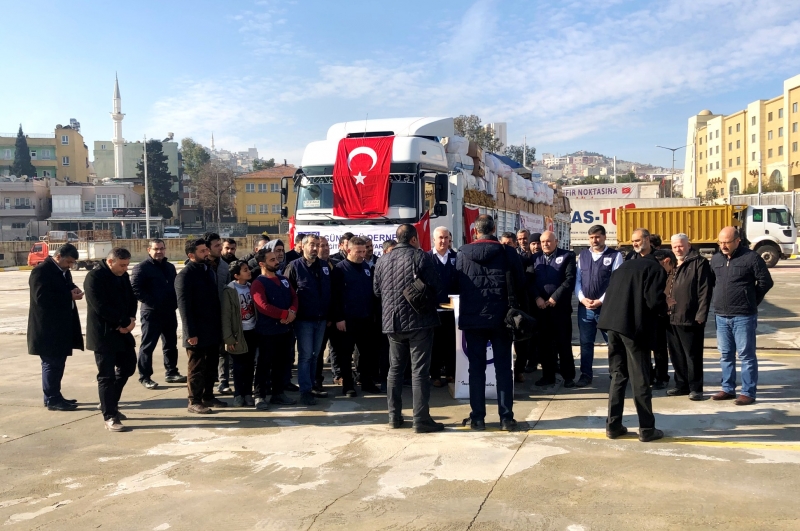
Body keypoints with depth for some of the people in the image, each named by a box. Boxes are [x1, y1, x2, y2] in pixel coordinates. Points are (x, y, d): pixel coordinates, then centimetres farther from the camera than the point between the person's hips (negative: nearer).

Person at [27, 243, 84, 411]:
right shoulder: (41, 271, -15)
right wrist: (69, 296, -21)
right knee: (51, 363, -3)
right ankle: (52, 400, 4)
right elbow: (42, 298, -23)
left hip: (61, 326, 9)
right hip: (48, 327, -9)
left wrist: (73, 290, -2)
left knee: (57, 363, 14)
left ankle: (54, 396, 23)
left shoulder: (63, 270, 13)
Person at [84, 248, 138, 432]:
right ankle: (109, 417, 3)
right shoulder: (94, 277, -16)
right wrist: (125, 322, -18)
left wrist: (131, 319, -9)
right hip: (103, 334, -8)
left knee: (128, 367, 15)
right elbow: (101, 307, -23)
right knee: (107, 375, -4)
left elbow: (131, 298, 11)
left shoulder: (123, 276, 8)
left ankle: (110, 404, 32)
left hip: (122, 330, 8)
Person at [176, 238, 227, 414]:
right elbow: (184, 306, -17)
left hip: (213, 329, 7)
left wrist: (220, 325, 12)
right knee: (197, 368, 2)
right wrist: (190, 333, -21)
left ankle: (208, 396, 26)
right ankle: (194, 402, 12)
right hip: (197, 332, -7)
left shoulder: (209, 270, 11)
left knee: (211, 366, 14)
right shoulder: (185, 275, -13)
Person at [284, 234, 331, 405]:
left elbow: (330, 292, 12)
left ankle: (311, 387, 24)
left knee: (314, 355, 14)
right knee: (305, 356, -1)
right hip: (304, 319, -5)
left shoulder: (325, 266, 8)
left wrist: (329, 315, 10)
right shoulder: (294, 266, -7)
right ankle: (305, 391, 5)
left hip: (321, 319, 5)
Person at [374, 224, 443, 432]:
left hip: (392, 322, 5)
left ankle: (394, 416, 19)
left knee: (395, 368, 15)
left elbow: (376, 290, 12)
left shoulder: (383, 260, 7)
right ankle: (421, 419, -2)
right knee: (419, 370, -2)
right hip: (419, 321, -5)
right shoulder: (420, 257, -8)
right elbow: (435, 286, -11)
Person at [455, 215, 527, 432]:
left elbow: (458, 284, 2)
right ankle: (506, 417, 8)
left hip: (472, 318, 1)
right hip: (501, 317, 0)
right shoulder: (508, 252, -4)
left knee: (476, 368, 7)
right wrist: (523, 312, 7)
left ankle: (477, 417, 11)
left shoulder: (463, 253, -1)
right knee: (503, 368, 6)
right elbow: (520, 285, -2)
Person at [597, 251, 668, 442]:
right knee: (640, 378, 2)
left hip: (613, 322, 7)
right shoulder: (657, 269, 1)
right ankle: (647, 429, 11)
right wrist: (664, 307, 10)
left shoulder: (625, 266, 22)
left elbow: (610, 294, 19)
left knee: (618, 375, 14)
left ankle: (613, 425, 16)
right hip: (634, 326, -7)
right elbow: (654, 301, -11)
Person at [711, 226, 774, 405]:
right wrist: (721, 299, 13)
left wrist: (751, 301, 3)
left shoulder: (751, 258, -8)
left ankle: (748, 392, 8)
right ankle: (728, 389, 23)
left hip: (743, 316, -6)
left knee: (746, 355, 1)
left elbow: (766, 282, -5)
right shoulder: (716, 259, 9)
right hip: (721, 316, 6)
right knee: (725, 355, 13)